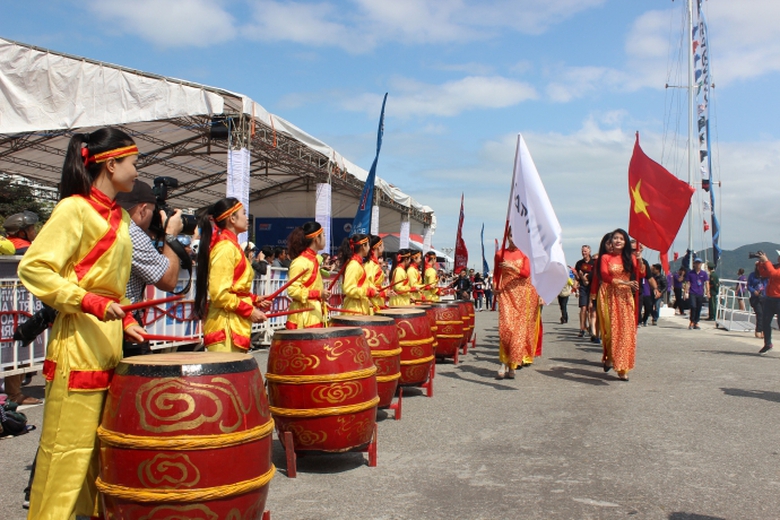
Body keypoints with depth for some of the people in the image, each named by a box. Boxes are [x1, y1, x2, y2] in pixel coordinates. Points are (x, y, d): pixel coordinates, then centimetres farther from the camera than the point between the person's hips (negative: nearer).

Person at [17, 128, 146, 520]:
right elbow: (33, 268, -14)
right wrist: (90, 302, -20)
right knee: (69, 445, -2)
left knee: (102, 441, 14)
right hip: (79, 340, -8)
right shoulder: (74, 209, -8)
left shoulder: (119, 217, 16)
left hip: (110, 339, 8)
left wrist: (125, 320, 11)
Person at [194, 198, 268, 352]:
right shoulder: (225, 247, -13)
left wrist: (253, 299, 13)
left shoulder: (231, 245, 18)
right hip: (225, 326, -10)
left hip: (235, 324, 10)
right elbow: (219, 294, -19)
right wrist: (250, 311, -14)